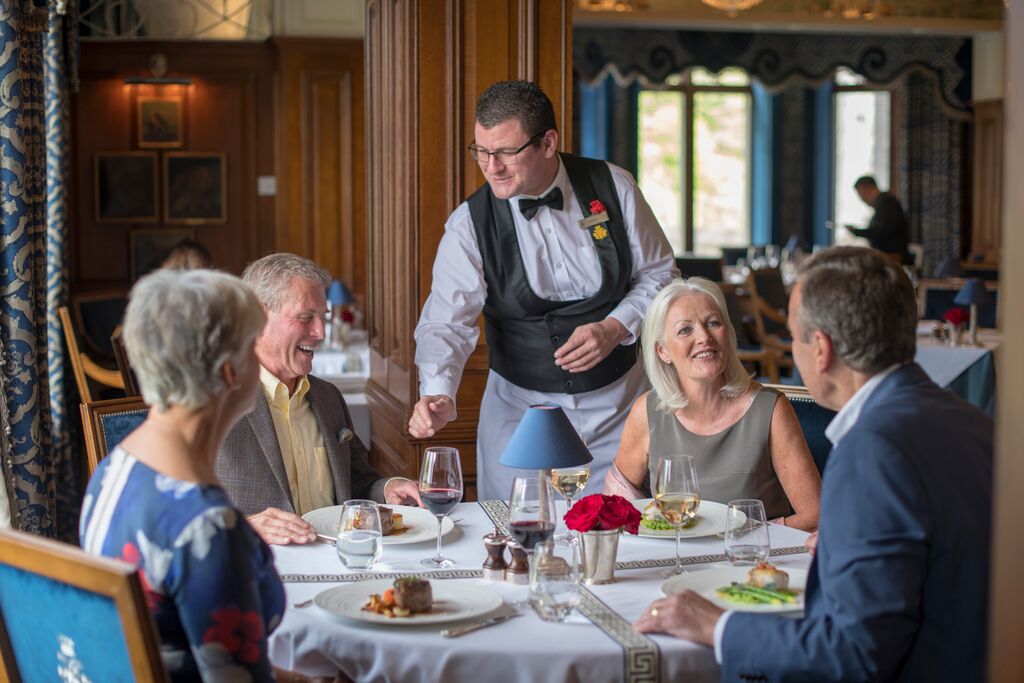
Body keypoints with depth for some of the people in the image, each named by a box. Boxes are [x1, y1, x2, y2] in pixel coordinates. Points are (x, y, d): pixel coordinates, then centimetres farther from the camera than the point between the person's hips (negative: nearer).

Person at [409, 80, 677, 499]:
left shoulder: (613, 187, -6)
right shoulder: (470, 225, -10)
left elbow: (659, 275, 3)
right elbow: (447, 322, -19)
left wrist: (615, 328, -14)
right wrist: (437, 395, -37)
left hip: (617, 403, 1)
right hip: (520, 408, -1)